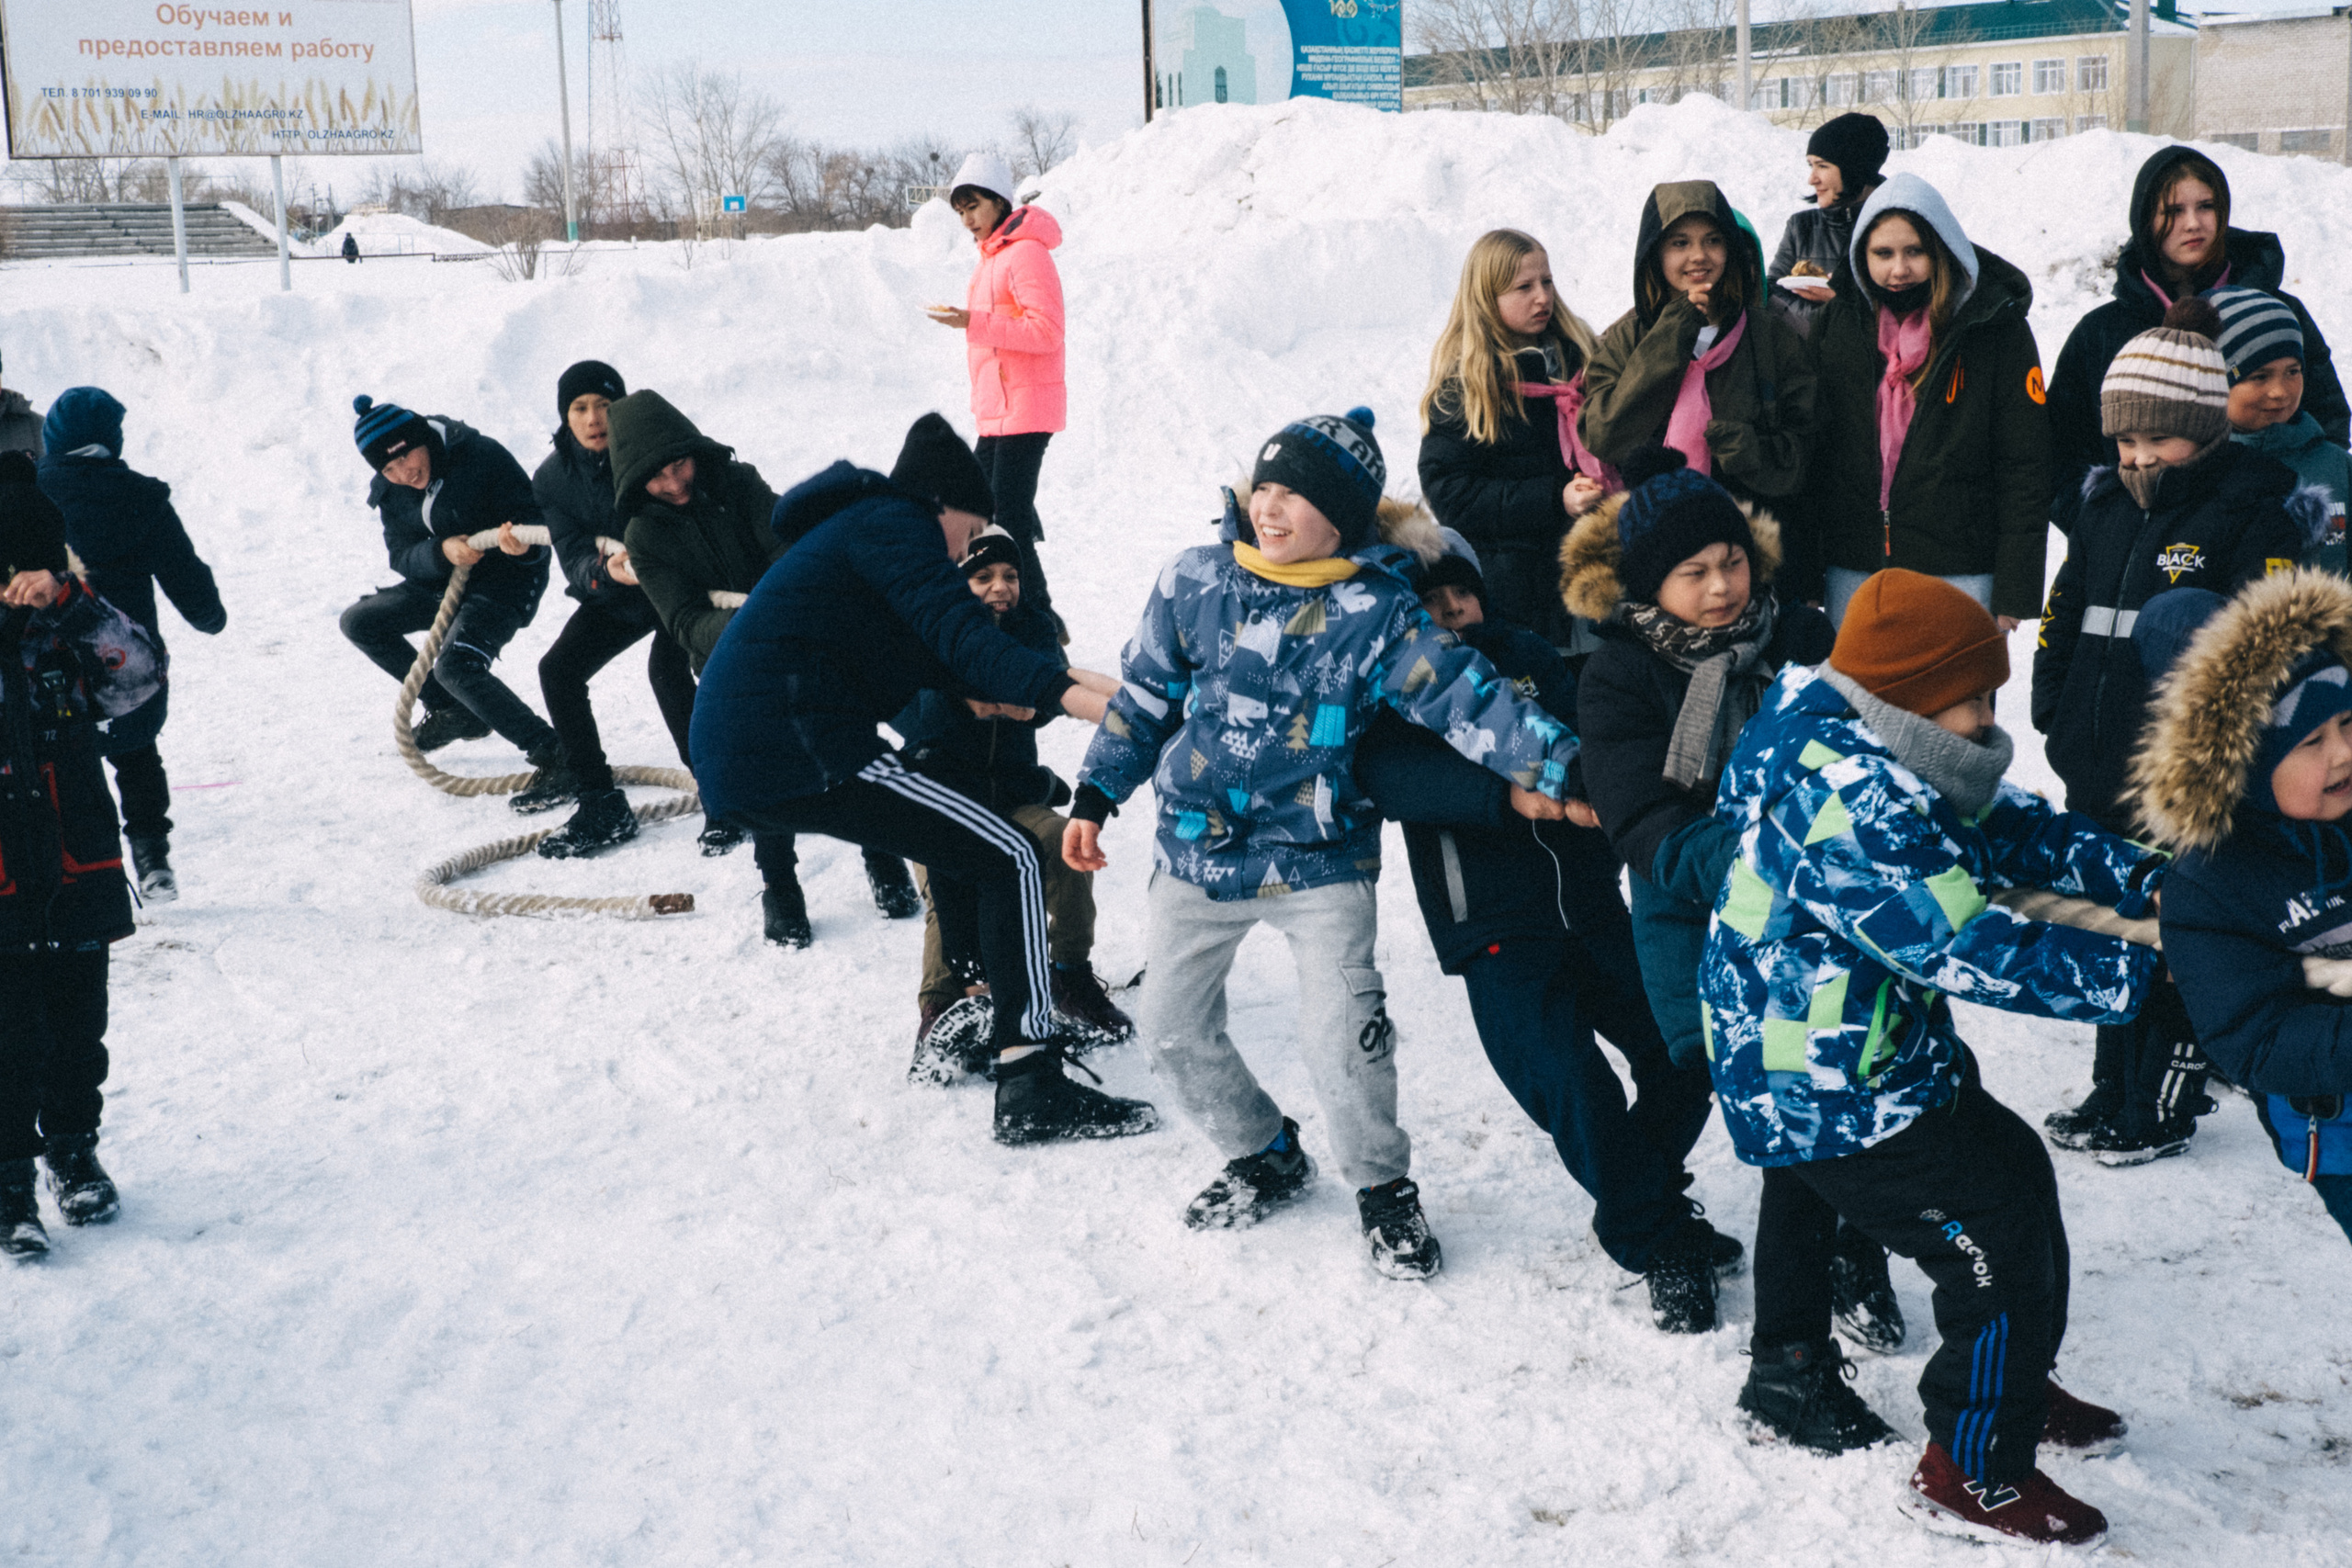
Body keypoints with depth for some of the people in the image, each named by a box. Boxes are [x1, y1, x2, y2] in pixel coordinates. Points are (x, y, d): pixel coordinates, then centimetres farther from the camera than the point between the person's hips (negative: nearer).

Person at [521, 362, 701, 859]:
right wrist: (606, 570, -42)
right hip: (613, 595, 6)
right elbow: (575, 564, -18)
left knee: (667, 668, -30)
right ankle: (598, 801, 12)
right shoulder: (554, 477, -10)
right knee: (558, 669, -2)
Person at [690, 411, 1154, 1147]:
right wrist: (1061, 692, -30)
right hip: (799, 753, -11)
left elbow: (926, 652, 30)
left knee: (962, 837, 29)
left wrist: (1056, 676, 26)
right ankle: (1031, 1087, -17)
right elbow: (955, 632, -18)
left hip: (736, 763, 11)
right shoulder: (895, 522, -2)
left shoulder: (852, 528, 29)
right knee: (1009, 858, -9)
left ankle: (973, 1018, 31)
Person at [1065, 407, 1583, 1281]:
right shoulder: (1195, 585, -3)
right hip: (1198, 851, 4)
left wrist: (1564, 768, -25)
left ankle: (1384, 1191, 13)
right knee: (1173, 1027, 10)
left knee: (1344, 1037, -13)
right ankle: (1264, 1158, 35)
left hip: (1319, 859, -4)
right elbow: (1143, 699, 8)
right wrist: (1095, 798, 6)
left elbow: (1468, 698, -15)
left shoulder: (1377, 613, -11)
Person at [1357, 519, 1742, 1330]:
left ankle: (1638, 1206, 28)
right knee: (1567, 1079, -18)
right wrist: (1507, 794, -36)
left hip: (1591, 905, 5)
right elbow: (1394, 778, -24)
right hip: (1498, 929, -5)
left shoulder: (1524, 654, 10)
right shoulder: (1387, 694, -4)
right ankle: (1658, 1245, 1)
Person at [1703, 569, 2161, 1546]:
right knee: (2008, 1248, -2)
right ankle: (1973, 1476, 15)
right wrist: (2134, 972, -26)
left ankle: (2013, 1390, 42)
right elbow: (1970, 949, -32)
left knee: (2014, 1169, 24)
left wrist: (2139, 877, -5)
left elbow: (2004, 826, 7)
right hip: (1843, 1105, -11)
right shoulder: (1852, 811, -31)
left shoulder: (1857, 754, 2)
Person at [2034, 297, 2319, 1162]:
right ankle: (2113, 1089, 32)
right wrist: (2053, 711, 10)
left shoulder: (2254, 516, -10)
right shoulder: (2104, 508, 10)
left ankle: (2164, 1106, 18)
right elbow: (2062, 613, 19)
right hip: (2098, 769, 7)